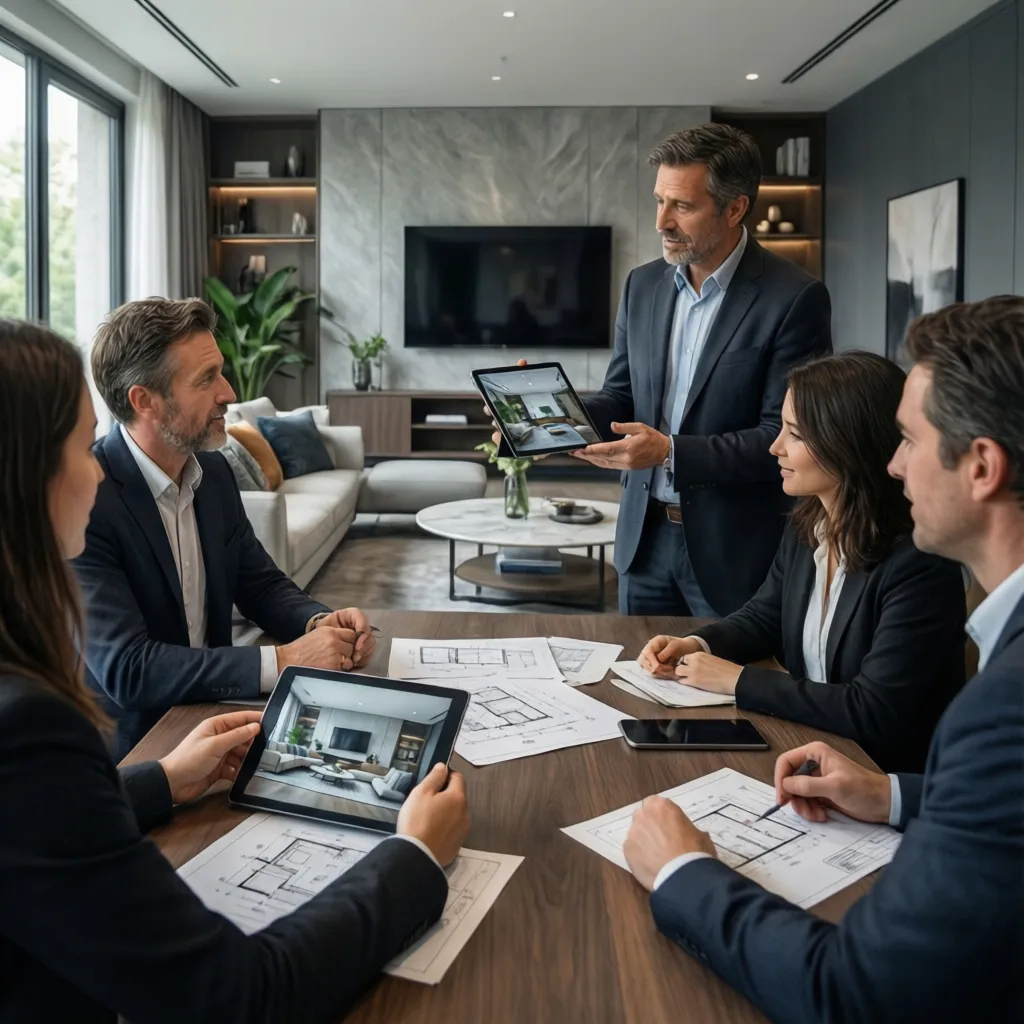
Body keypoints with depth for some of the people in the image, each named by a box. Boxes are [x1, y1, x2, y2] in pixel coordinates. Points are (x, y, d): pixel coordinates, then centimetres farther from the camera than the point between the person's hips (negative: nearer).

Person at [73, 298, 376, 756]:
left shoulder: (213, 472, 1)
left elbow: (261, 584, 11)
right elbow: (125, 668, -27)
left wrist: (320, 623, -10)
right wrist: (282, 662, -28)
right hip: (125, 748, -7)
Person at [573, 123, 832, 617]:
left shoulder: (793, 298, -13)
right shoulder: (642, 285, 5)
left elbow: (785, 437, -16)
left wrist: (671, 452, -24)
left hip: (736, 551, -5)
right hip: (645, 538, 5)